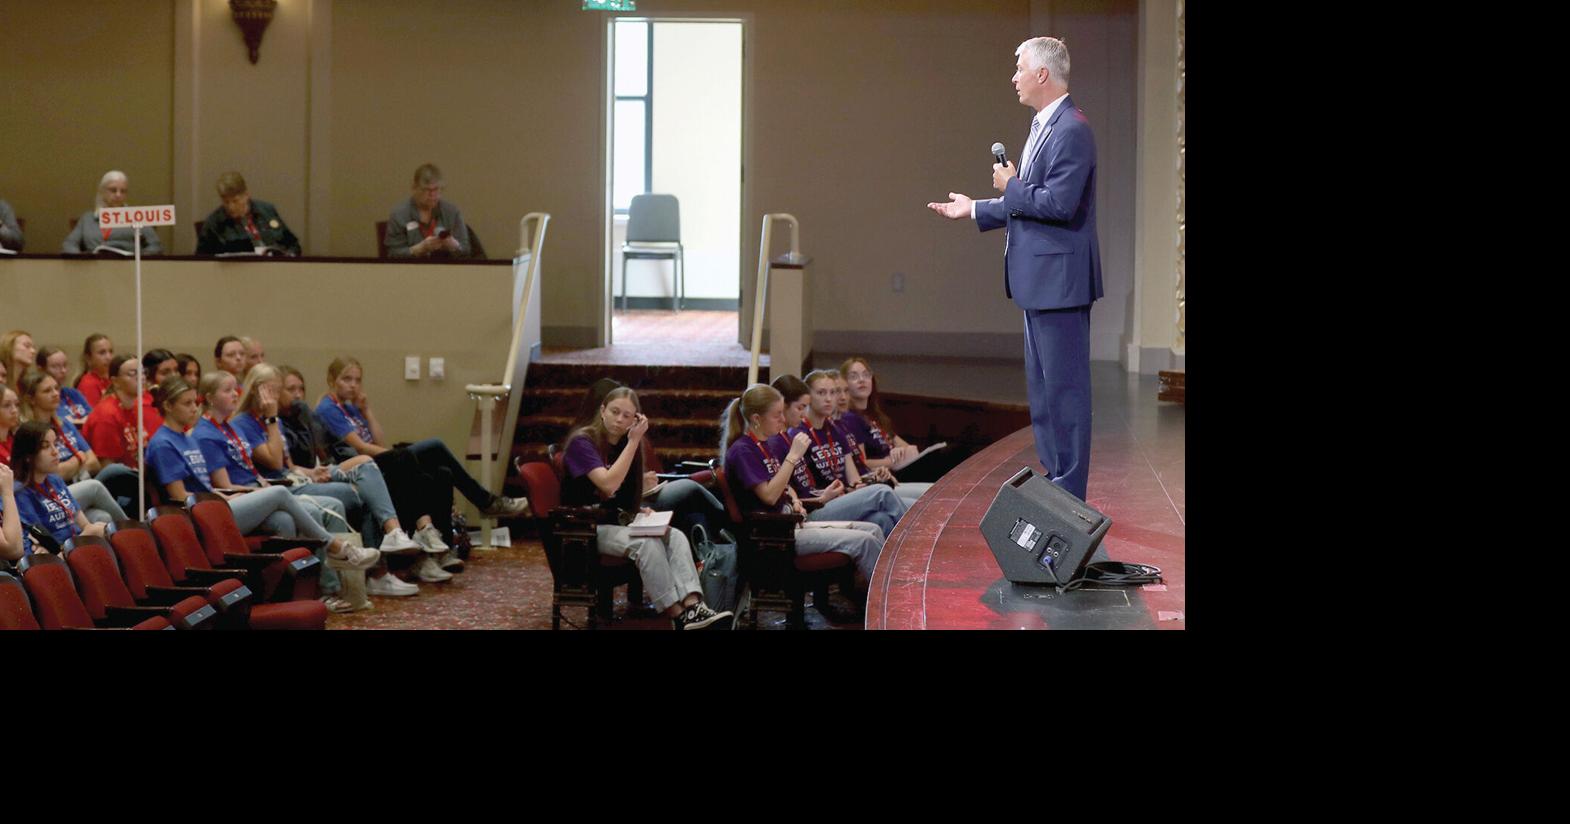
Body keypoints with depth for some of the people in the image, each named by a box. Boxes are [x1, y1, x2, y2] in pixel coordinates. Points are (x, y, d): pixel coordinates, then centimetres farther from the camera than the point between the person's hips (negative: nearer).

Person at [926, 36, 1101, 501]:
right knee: (1042, 387, 16)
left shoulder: (1071, 130, -17)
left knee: (1064, 385, -6)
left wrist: (1011, 186, -11)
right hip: (1039, 282, 11)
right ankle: (1054, 479, 24)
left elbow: (1058, 203, -25)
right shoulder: (1044, 127, 15)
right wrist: (974, 210, 25)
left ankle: (1070, 493, -1)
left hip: (1060, 279, -11)